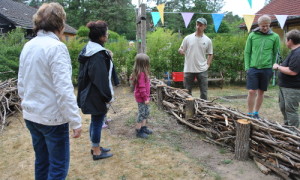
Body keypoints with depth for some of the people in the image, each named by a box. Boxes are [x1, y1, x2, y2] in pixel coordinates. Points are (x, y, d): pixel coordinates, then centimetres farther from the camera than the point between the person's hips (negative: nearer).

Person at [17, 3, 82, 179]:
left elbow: (21, 84, 13)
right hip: (52, 117, -8)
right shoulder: (56, 47, -17)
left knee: (42, 161, 20)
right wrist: (76, 121, -16)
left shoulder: (28, 46, 6)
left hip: (31, 115, 8)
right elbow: (64, 90, -22)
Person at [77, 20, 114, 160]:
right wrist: (108, 96, -15)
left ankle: (96, 147, 34)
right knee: (97, 121, 4)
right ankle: (97, 152, 18)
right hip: (97, 95, -9)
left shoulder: (88, 50, 8)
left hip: (89, 94, 9)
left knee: (95, 120, 19)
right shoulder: (98, 55, -22)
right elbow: (102, 79, -22)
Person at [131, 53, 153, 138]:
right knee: (141, 114, 0)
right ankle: (138, 131, 12)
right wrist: (145, 98, -19)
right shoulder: (141, 74, -22)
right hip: (141, 97, -10)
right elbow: (142, 87, -24)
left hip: (144, 97, 10)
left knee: (146, 112, 19)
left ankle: (143, 127, 32)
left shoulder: (143, 72, 9)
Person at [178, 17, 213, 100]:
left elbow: (210, 54, 13)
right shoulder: (188, 38, 2)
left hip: (202, 70, 0)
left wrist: (208, 65, 0)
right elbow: (181, 49, 7)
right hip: (188, 69, 0)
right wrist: (180, 51, -17)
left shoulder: (208, 40, 4)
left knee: (204, 92, 5)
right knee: (187, 91, 8)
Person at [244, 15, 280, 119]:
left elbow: (276, 54, 7)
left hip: (266, 68, 1)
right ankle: (249, 114, 8)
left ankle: (256, 113, 23)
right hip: (253, 67, -1)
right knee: (252, 92, -4)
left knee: (261, 92, 9)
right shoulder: (252, 35, 3)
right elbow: (247, 52, 5)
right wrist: (247, 67, -2)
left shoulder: (275, 37, 3)